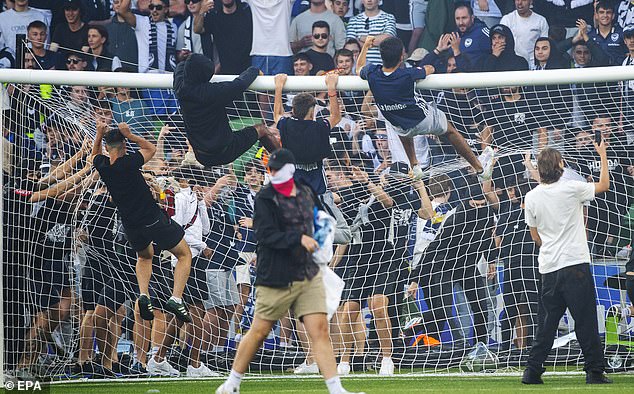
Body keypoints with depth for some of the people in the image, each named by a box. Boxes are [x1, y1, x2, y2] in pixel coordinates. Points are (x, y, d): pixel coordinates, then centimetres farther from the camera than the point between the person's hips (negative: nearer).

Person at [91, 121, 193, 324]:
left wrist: (99, 134, 8)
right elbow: (151, 148, 2)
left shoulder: (102, 166, -5)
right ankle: (176, 299, -9)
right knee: (184, 255, 12)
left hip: (131, 227, 5)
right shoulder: (129, 163, -18)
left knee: (144, 256, 35)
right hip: (154, 220, -5)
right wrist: (129, 135, -6)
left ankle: (143, 295, 8)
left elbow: (95, 154, 22)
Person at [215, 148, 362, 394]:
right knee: (259, 332, 3)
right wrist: (299, 238, -27)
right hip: (276, 279, -4)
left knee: (320, 329, -5)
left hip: (309, 276, 4)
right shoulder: (265, 198, -8)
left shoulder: (306, 194, 10)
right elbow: (265, 234, -20)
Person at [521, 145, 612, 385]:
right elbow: (604, 185, 9)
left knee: (547, 323, 10)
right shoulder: (572, 189, -8)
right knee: (586, 321, 0)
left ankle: (532, 372, 7)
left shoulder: (532, 197, 3)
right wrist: (603, 155, 20)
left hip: (548, 268, 4)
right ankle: (595, 372, 1)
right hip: (575, 264, -4)